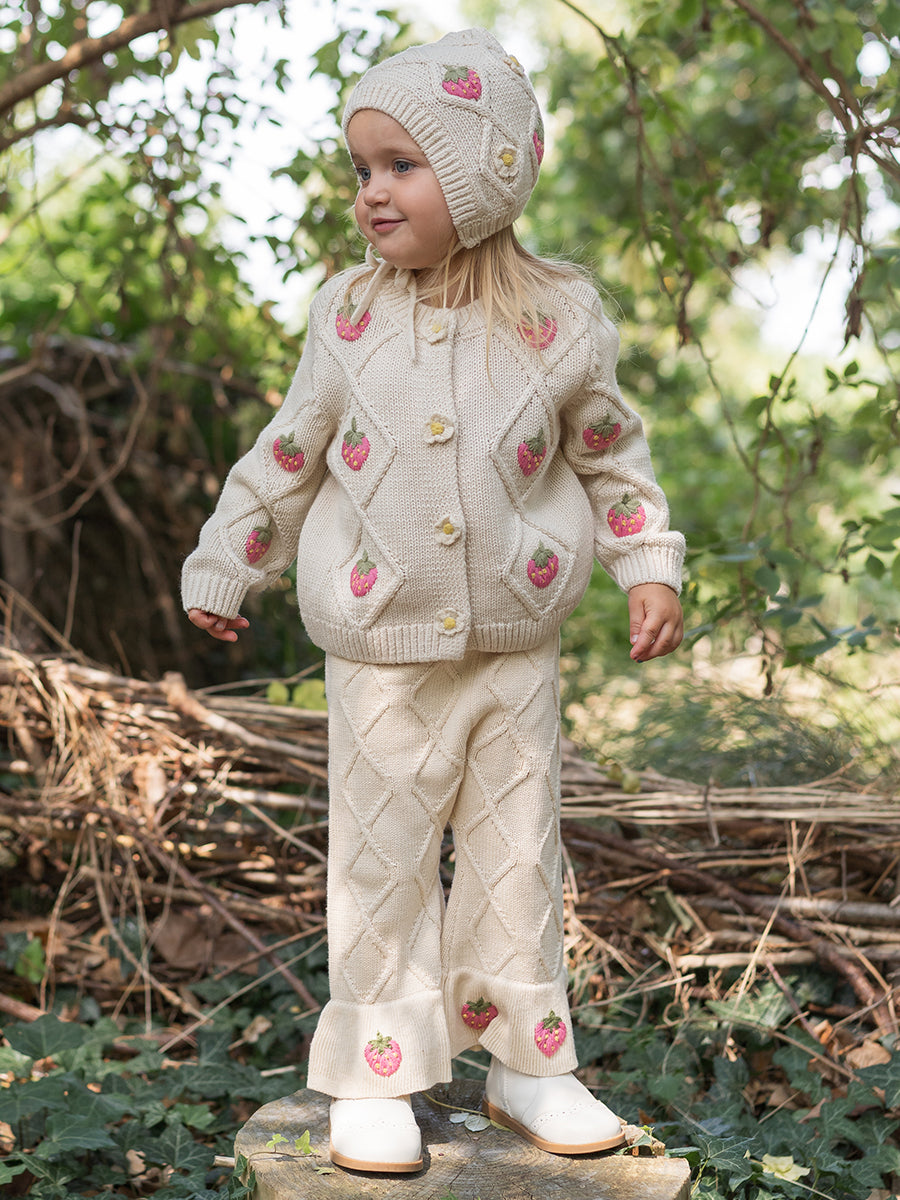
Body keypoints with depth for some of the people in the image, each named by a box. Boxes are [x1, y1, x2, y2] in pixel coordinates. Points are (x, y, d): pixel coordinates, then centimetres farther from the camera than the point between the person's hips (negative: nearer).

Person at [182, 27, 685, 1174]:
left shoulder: (558, 320, -5)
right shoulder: (347, 319, -3)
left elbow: (611, 455, 8)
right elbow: (286, 458, 7)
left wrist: (651, 566, 1)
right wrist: (222, 569, 13)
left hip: (516, 651, 1)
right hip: (382, 658, 0)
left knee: (519, 858, 10)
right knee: (381, 864, 5)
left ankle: (529, 1065, 25)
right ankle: (376, 1078, 18)